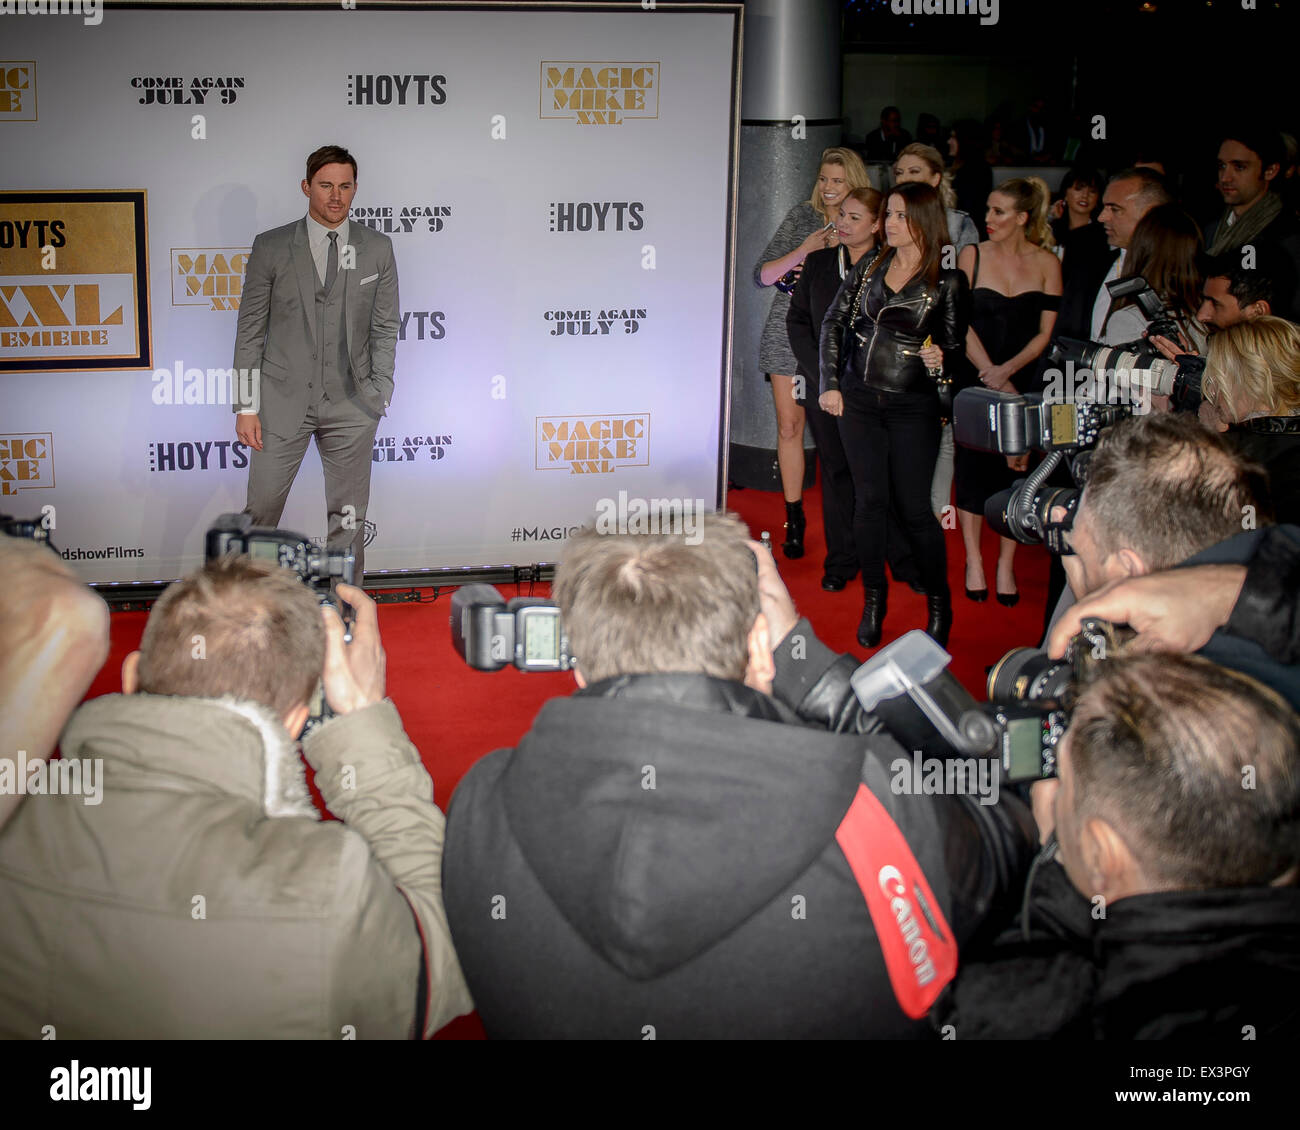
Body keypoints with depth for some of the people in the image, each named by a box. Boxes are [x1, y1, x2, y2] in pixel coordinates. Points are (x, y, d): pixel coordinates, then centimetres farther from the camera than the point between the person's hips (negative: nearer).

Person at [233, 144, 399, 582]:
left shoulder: (377, 249, 6)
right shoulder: (270, 247, 1)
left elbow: (385, 328, 8)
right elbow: (250, 330, 1)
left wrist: (379, 395, -1)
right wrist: (246, 406, -4)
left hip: (350, 405, 1)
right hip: (284, 401, -1)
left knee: (349, 517, 7)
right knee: (260, 513, -1)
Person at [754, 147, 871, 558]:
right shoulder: (801, 217, 4)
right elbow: (762, 275, 1)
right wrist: (803, 251, -14)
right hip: (789, 334, 1)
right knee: (789, 426, 3)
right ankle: (794, 517, 13)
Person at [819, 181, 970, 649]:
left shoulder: (948, 282, -2)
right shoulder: (869, 268, 7)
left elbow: (954, 349, 3)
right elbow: (833, 322, 11)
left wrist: (940, 360, -21)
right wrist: (830, 383, 3)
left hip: (913, 405, -3)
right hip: (858, 399, 3)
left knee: (915, 508, -2)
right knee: (869, 501, 4)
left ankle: (939, 603, 15)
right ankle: (874, 600, 17)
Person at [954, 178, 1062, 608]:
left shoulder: (1046, 262, 2)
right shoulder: (973, 255, 1)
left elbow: (1044, 333, 0)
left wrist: (1007, 370, -14)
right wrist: (990, 374, -11)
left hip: (1023, 380, 0)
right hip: (975, 377, 0)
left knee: (1016, 466, 2)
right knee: (973, 464, 1)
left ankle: (1006, 565, 13)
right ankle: (973, 562, 13)